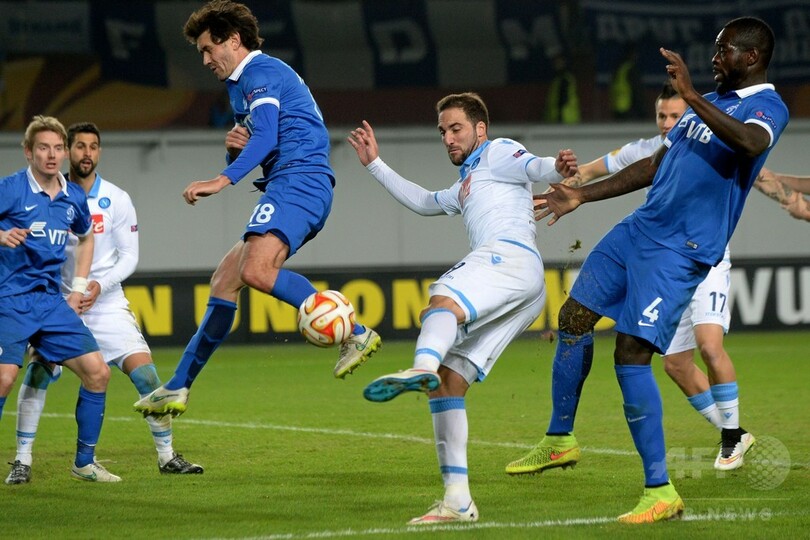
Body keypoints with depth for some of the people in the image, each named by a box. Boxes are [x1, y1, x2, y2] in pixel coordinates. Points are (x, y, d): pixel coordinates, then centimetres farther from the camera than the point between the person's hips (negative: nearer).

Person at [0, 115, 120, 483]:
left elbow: (86, 237, 28)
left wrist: (78, 288, 20)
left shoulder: (73, 198, 8)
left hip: (52, 302, 6)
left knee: (97, 371, 0)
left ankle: (85, 463, 13)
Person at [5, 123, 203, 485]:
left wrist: (100, 285, -15)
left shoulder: (116, 199, 0)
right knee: (37, 372, -18)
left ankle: (167, 456, 5)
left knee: (144, 372, -9)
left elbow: (129, 256, 0)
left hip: (107, 304, 1)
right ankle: (22, 462, -8)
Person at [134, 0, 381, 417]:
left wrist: (224, 179, -31)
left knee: (256, 271, -30)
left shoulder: (260, 72, -4)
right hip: (288, 188, 11)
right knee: (225, 280, 10)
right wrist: (233, 147, 5)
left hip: (299, 180, -11)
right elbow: (252, 153, 29)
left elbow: (267, 137, -20)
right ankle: (178, 388, 14)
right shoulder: (240, 85, 28)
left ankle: (355, 333, -29)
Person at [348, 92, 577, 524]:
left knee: (443, 303, -37)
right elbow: (423, 203, 58)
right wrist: (376, 165, 58)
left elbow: (532, 167, -6)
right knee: (448, 384, 1)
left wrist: (557, 166, -29)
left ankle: (423, 368, -72)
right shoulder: (465, 187, 42)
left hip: (510, 256, -9)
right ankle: (457, 500, -5)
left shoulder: (497, 153, 16)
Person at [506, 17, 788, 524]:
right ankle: (560, 440, 30)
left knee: (631, 353, -16)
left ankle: (661, 491, -11)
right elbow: (654, 166, 25)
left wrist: (692, 96, -40)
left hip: (681, 250, -9)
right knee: (574, 316, 13)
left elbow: (751, 143, -35)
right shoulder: (712, 102, 18)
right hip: (640, 229, 9)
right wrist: (582, 195, 24)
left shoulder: (767, 106, -9)